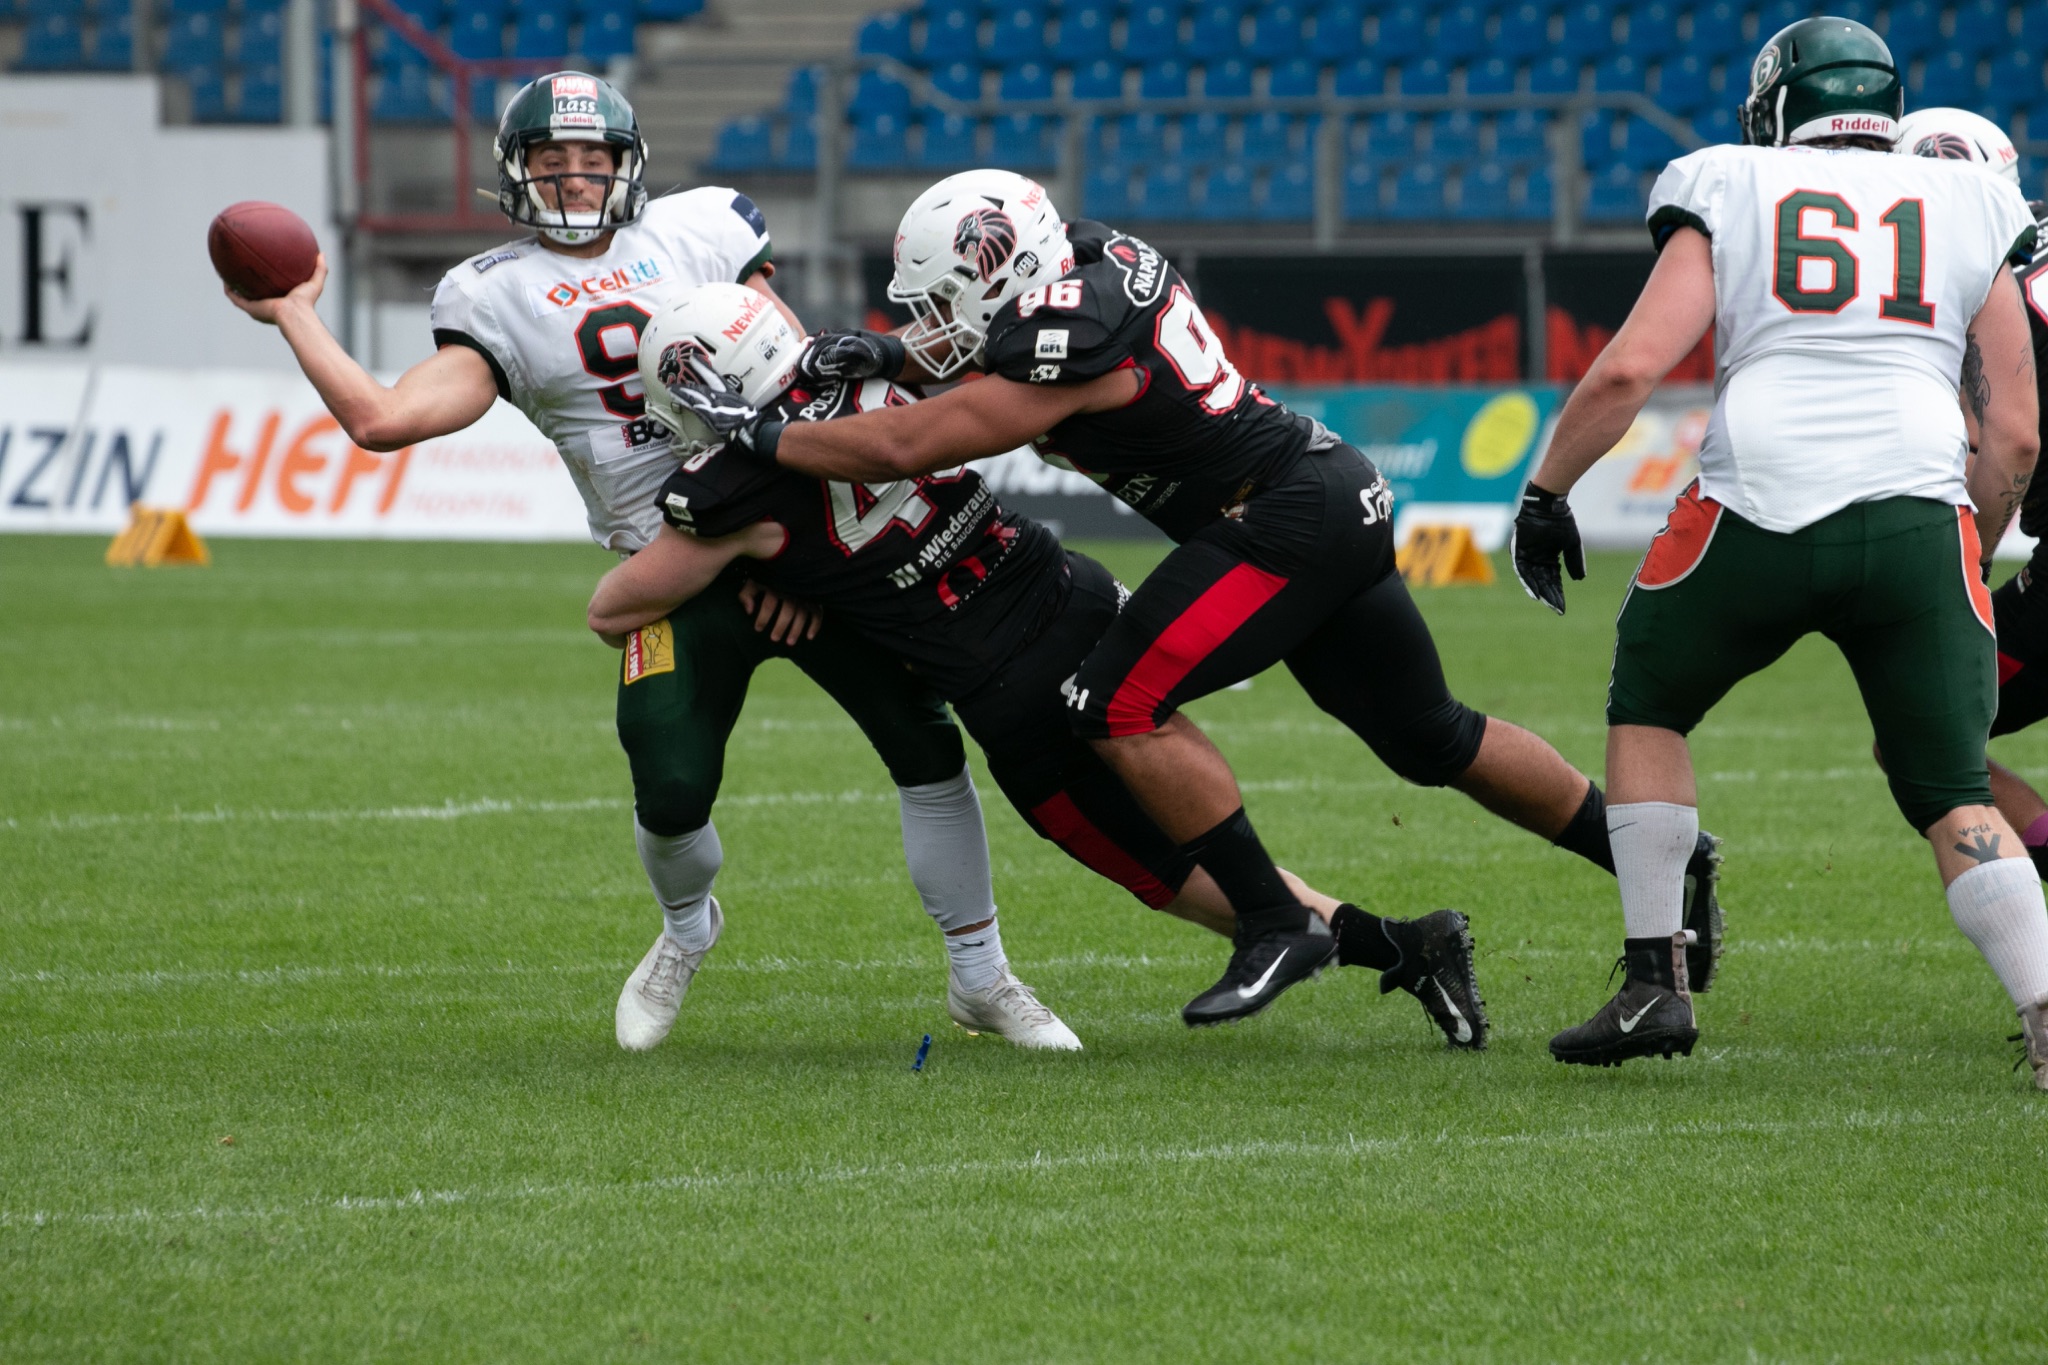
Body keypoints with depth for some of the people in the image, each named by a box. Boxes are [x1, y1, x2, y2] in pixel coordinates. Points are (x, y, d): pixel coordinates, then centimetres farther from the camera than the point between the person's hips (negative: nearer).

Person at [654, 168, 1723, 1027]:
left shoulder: (1062, 353, -21)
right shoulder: (1090, 255, 5)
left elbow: (904, 449, -19)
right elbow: (996, 358, 23)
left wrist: (760, 436, -10)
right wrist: (887, 357, 6)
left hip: (1284, 521, -10)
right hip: (1337, 495, 10)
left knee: (1120, 705, -12)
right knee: (1430, 738, 19)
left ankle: (1276, 926, -8)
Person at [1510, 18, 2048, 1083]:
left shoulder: (1731, 206, 13)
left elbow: (1628, 369, 2)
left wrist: (1544, 495, 15)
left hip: (1759, 510, -1)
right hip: (1919, 515, 1)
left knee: (1647, 709, 25)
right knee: (1954, 796, 9)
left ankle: (1654, 983, 19)